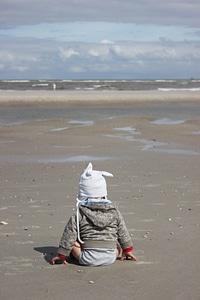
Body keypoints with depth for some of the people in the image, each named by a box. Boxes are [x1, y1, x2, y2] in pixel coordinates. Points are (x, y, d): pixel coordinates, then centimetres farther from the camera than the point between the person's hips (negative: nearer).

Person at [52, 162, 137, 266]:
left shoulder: (79, 214, -1)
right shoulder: (114, 211, 5)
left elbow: (69, 235, 1)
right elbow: (123, 233, 14)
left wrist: (61, 255, 11)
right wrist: (127, 250, 28)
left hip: (88, 259, -1)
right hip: (110, 258, 2)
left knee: (72, 241, 17)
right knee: (117, 244, 30)